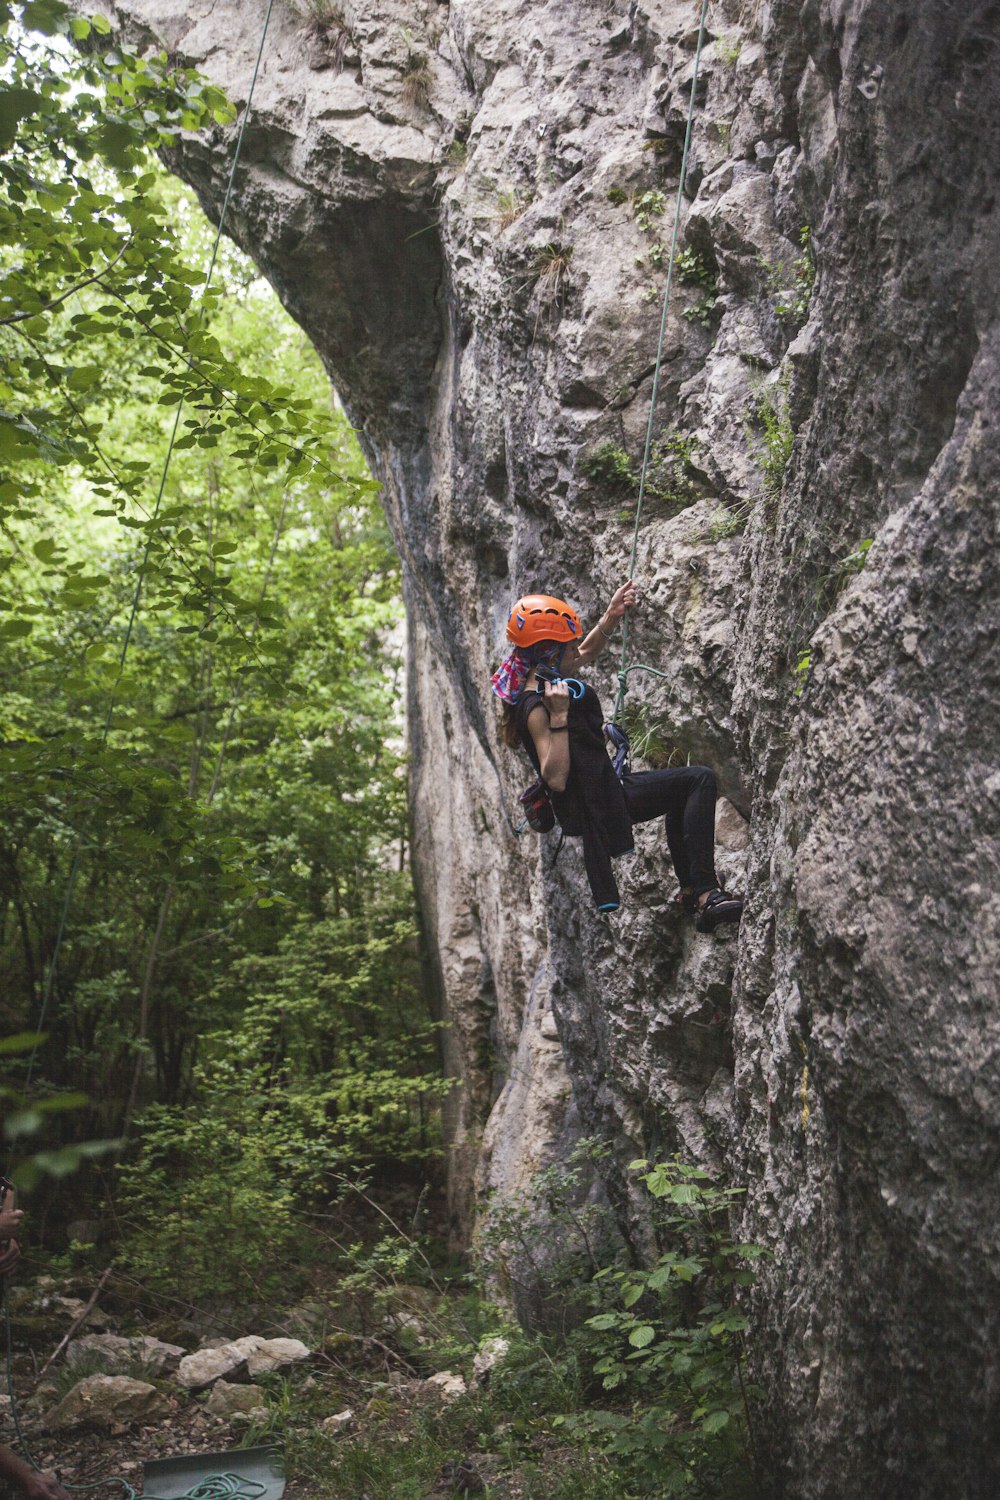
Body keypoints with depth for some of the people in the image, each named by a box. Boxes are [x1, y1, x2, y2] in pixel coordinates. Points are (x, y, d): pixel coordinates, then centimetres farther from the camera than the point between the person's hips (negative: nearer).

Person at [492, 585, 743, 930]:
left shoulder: (540, 679, 3)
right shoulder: (536, 707, -25)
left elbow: (587, 652, 23)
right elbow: (555, 779, -32)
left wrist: (612, 615, 9)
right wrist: (558, 716, -36)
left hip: (604, 789, 11)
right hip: (593, 808, -11)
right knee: (699, 779, -9)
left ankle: (693, 890, 31)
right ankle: (703, 893, -10)